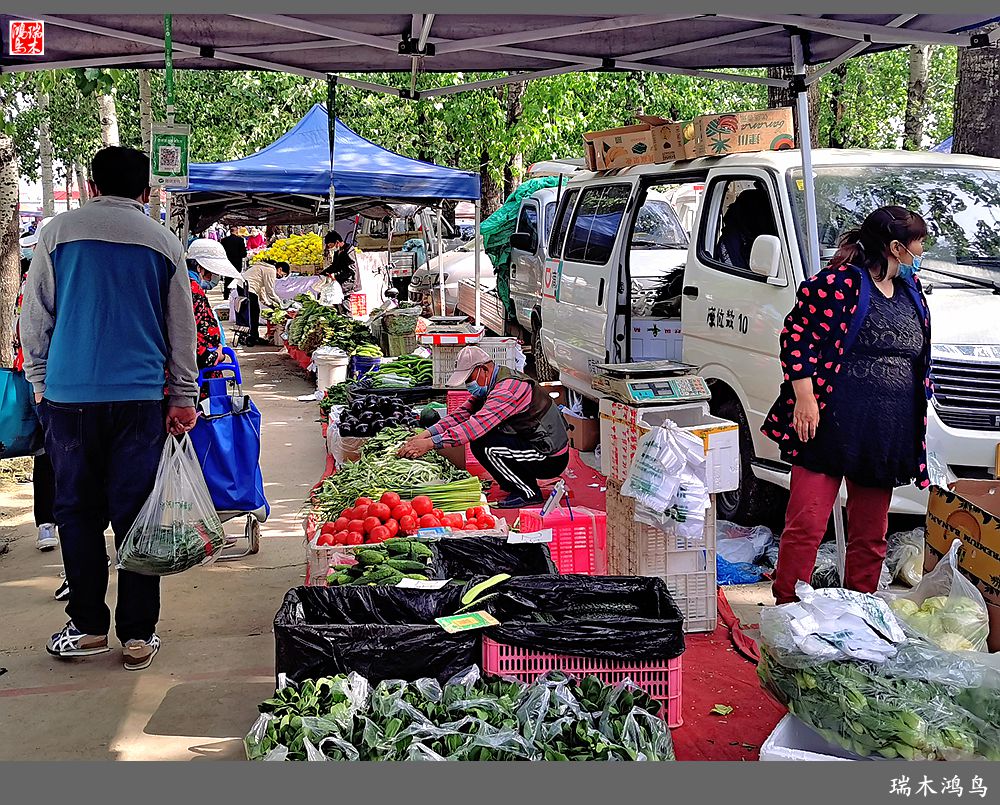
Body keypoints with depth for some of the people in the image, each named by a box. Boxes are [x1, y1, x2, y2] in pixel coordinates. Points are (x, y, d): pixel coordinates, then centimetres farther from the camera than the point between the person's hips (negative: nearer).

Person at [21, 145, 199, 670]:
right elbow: (182, 330, 9)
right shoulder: (164, 242, 6)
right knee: (136, 516, 4)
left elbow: (34, 316, 8)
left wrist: (39, 381, 18)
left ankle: (88, 627, 16)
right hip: (141, 397, 0)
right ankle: (138, 636, 9)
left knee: (78, 513, 10)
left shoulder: (58, 231, 3)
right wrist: (183, 399, 14)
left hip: (69, 395, 0)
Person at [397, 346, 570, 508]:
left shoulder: (509, 388, -24)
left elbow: (476, 425, -31)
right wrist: (426, 434, -9)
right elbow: (462, 414, 4)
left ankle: (529, 493, -7)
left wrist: (431, 443, -32)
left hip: (551, 459, -10)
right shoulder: (491, 385, 6)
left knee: (482, 445, -21)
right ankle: (516, 481, 15)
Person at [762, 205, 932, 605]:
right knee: (807, 523, -8)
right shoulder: (838, 283, -6)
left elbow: (920, 359, 27)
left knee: (871, 534, 11)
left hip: (888, 436, 7)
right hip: (829, 426, -7)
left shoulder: (911, 291, 18)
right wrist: (804, 396, -16)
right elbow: (797, 335, -9)